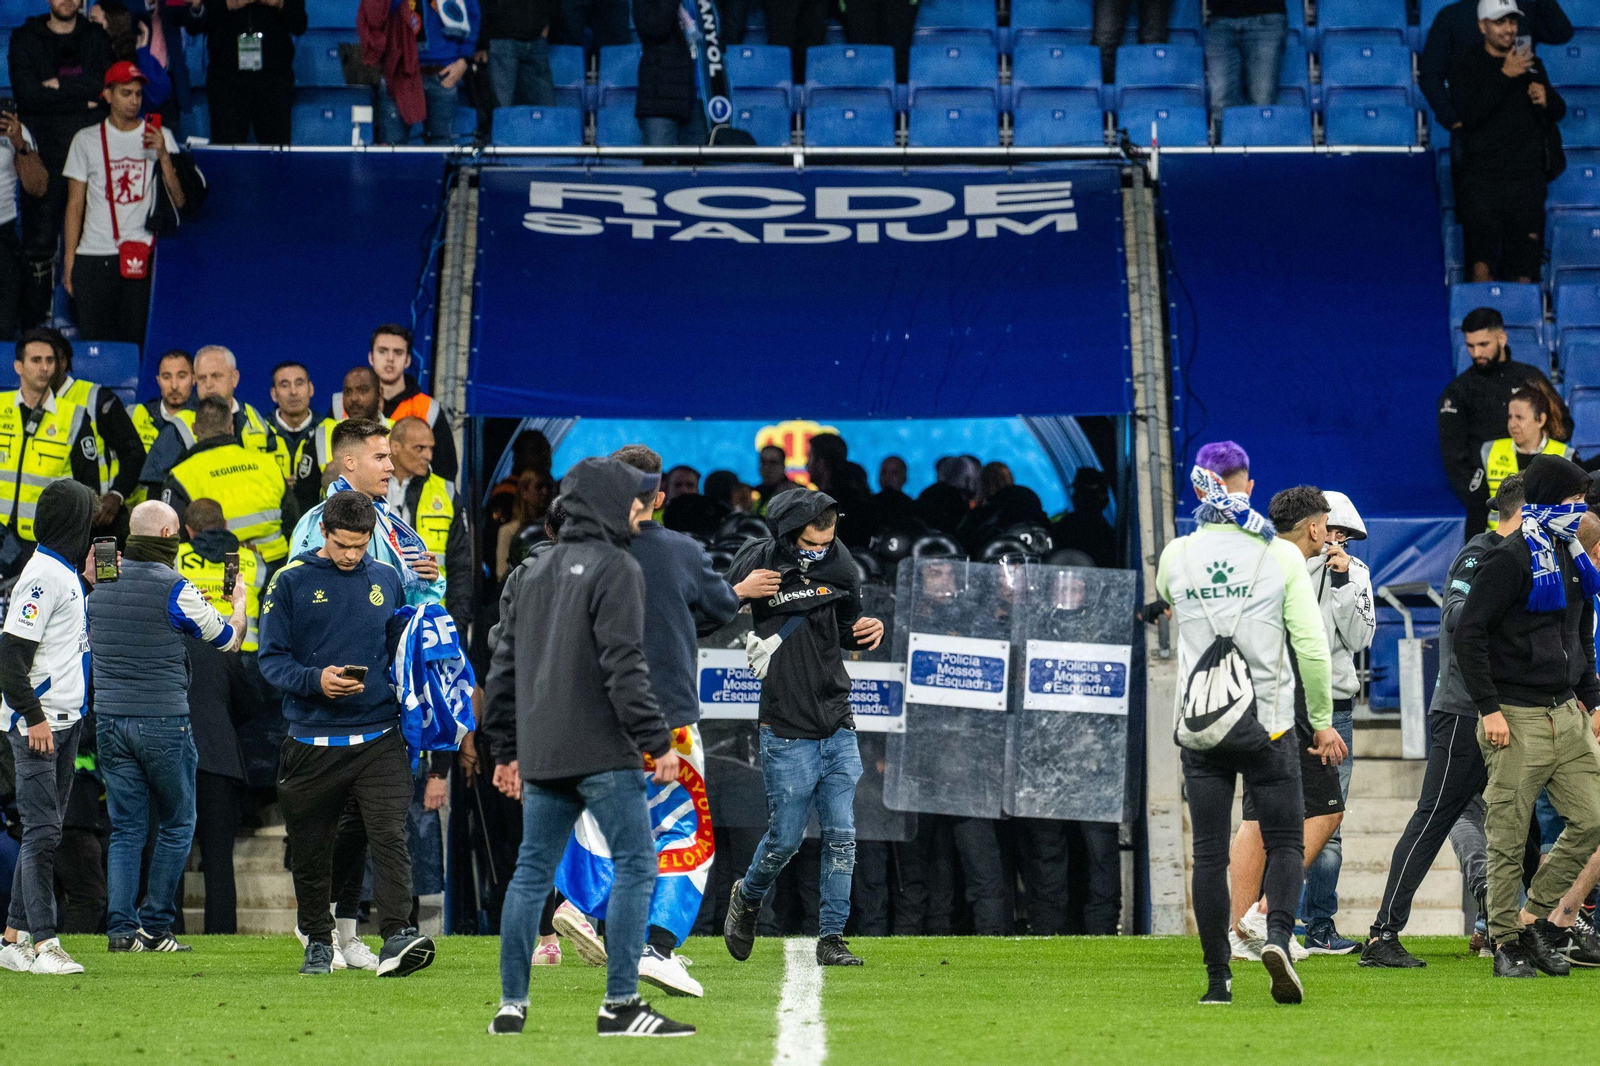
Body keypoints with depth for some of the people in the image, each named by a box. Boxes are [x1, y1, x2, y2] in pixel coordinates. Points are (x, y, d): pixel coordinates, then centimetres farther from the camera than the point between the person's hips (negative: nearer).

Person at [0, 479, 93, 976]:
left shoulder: (67, 573, 14)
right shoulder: (44, 575, -16)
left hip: (64, 720, 10)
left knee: (46, 831, 12)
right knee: (43, 831, -11)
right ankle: (43, 943, -12)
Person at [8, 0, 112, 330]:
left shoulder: (98, 40, 12)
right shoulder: (25, 39, 7)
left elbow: (108, 87, -4)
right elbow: (27, 93, -8)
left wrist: (59, 85, -9)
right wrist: (83, 96, -8)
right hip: (44, 153, -1)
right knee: (39, 242, -5)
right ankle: (34, 325, -1)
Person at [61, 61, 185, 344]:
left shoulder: (160, 137, 9)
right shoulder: (86, 140, 11)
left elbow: (179, 201, 1)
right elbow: (75, 204, 12)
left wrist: (163, 156, -13)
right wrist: (69, 261, 5)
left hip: (141, 258, -1)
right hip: (93, 255, 1)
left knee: (135, 339, -7)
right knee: (93, 339, -4)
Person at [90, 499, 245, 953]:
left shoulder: (101, 583, 4)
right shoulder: (175, 589, -11)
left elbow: (89, 642, 20)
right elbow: (229, 639, 4)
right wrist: (239, 603, 21)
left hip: (109, 722, 5)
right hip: (163, 722, -5)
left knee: (126, 829, 9)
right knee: (176, 826, 8)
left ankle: (121, 927, 0)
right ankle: (155, 927, 5)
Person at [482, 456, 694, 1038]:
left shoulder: (538, 573, 17)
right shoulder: (615, 569, -7)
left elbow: (504, 667, 17)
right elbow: (623, 666, -17)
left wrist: (505, 749, 22)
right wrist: (656, 742, -16)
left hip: (541, 756, 8)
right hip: (602, 753, -8)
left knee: (532, 873, 10)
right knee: (635, 865, -4)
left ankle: (511, 1006, 9)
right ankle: (620, 1005, -8)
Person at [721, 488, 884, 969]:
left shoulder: (839, 565, 5)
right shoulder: (757, 563, -9)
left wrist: (867, 630, -1)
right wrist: (739, 592, -23)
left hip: (839, 727, 4)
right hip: (787, 734, -4)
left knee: (841, 838, 0)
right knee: (785, 838, 2)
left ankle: (831, 938, 7)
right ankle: (747, 898, 31)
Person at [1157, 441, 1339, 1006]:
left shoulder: (1177, 556, 0)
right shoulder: (1280, 555, -5)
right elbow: (1312, 645, -6)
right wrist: (1322, 721, 3)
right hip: (1269, 725, -1)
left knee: (1209, 853, 6)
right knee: (1285, 842, 9)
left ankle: (1219, 978, 4)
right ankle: (1278, 935, -17)